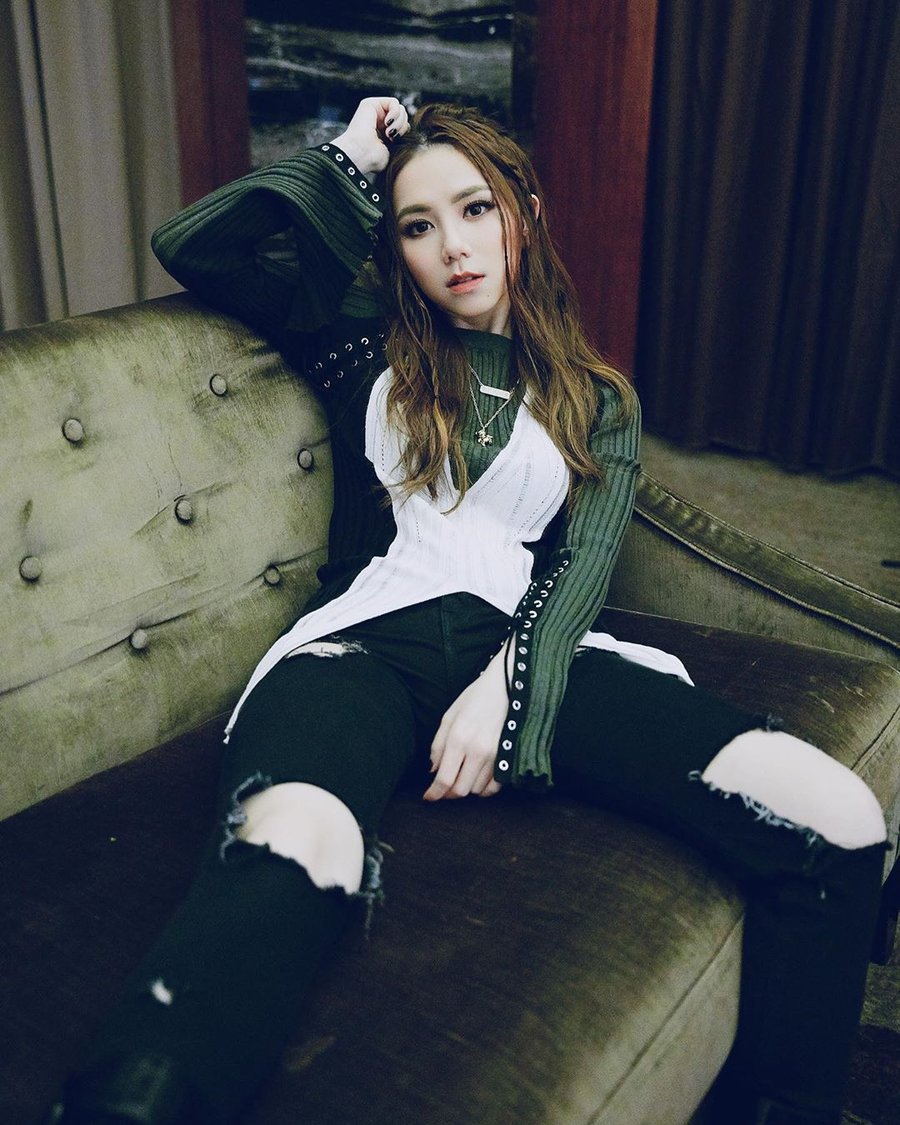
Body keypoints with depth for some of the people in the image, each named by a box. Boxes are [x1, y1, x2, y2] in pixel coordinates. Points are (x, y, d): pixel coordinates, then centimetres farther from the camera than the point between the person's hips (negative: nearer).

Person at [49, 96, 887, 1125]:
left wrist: (501, 689, -11)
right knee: (289, 856, -41)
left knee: (837, 820, -22)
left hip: (527, 650, 2)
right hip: (369, 641, -1)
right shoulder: (368, 346, 23)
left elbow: (583, 562, 8)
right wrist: (343, 160, 23)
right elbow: (191, 246, 19)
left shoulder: (595, 400, 23)